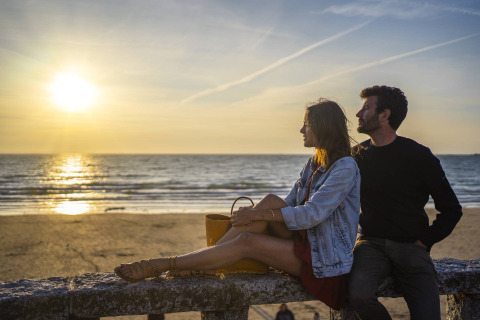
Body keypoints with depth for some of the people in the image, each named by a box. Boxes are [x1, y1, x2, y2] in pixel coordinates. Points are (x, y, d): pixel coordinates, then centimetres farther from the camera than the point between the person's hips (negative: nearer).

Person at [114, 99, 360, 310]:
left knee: (246, 242, -23)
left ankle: (161, 265, -18)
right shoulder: (313, 164, 13)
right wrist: (255, 212, -7)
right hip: (304, 242, 7)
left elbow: (312, 214, -22)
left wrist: (258, 214, -20)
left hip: (323, 257, -7)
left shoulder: (345, 167, -15)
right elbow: (288, 206, 10)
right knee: (270, 201, -19)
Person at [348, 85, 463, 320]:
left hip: (411, 247, -1)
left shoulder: (419, 156, -2)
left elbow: (451, 209, 4)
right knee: (359, 293, -29)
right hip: (371, 243, 1)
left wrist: (424, 241, -3)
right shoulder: (358, 156, 7)